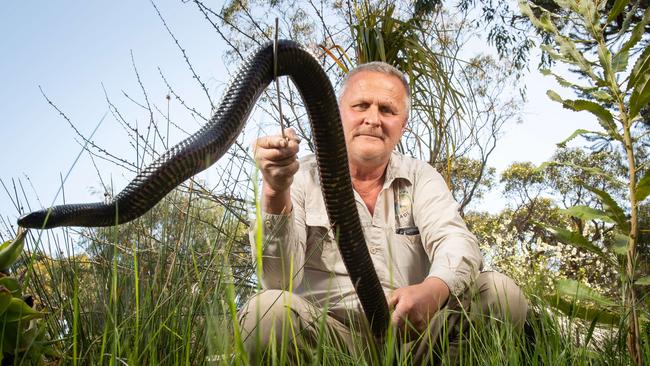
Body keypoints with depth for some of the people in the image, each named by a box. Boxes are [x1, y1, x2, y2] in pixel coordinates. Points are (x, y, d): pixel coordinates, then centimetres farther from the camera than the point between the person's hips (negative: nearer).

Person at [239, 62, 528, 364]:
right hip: (326, 336, -2)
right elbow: (281, 281, -13)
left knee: (501, 292, -19)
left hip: (412, 330, 2)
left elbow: (456, 242, -10)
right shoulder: (302, 179, -1)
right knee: (267, 310, -32)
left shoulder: (420, 177, 9)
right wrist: (276, 192, -30)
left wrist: (433, 290, -34)